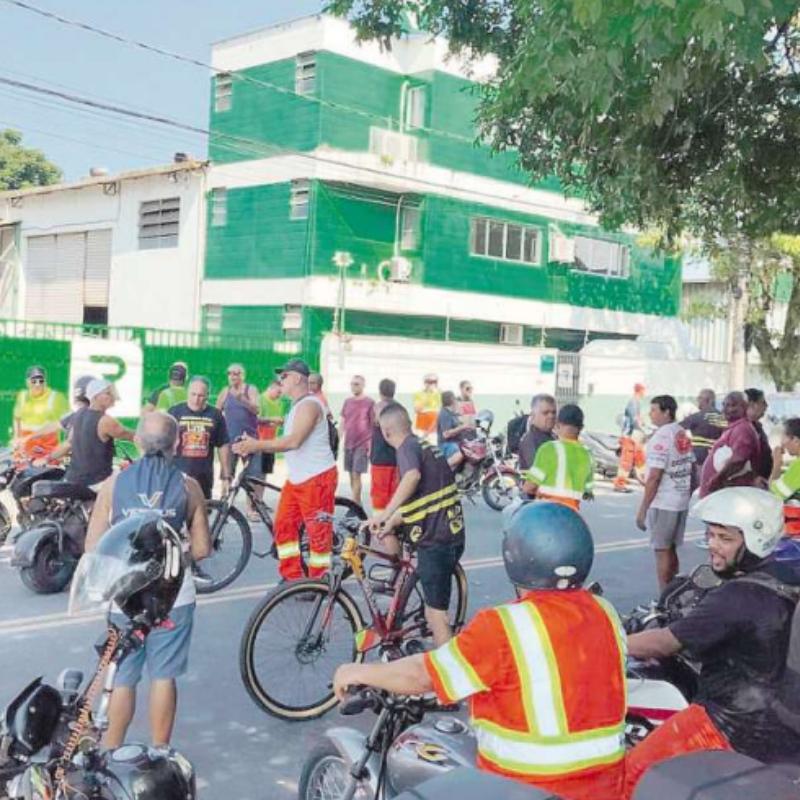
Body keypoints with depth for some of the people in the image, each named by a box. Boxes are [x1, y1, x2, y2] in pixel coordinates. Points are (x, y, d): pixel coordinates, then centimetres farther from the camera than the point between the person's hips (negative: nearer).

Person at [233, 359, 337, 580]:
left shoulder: (309, 404, -15)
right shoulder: (296, 406, 18)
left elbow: (294, 441, -26)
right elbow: (286, 442, 15)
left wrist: (258, 445, -24)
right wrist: (255, 446, 4)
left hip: (317, 478, -10)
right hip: (296, 478, 10)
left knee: (318, 531, -3)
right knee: (284, 525, 9)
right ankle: (292, 578, 17)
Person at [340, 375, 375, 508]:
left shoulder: (369, 402, -5)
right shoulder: (347, 401, 10)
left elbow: (374, 425, -5)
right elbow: (343, 422, 15)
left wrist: (371, 445, -9)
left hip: (362, 444, -5)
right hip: (348, 444, 5)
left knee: (356, 475, -8)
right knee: (351, 475, 9)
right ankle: (357, 504, 19)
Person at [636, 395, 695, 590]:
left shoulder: (661, 437, -17)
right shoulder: (684, 435, 9)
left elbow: (654, 478, -19)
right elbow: (691, 470, 14)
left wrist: (642, 510, -15)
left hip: (663, 504, -8)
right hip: (682, 502, 8)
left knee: (662, 552, 0)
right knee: (671, 550, 17)